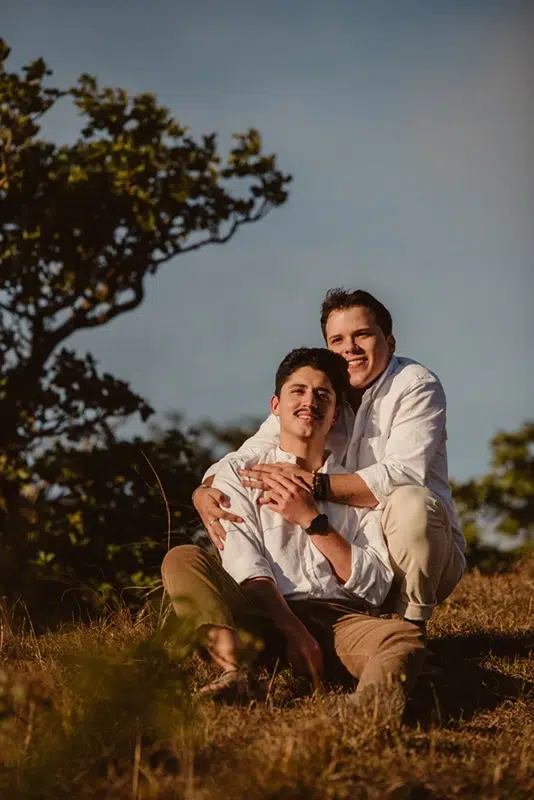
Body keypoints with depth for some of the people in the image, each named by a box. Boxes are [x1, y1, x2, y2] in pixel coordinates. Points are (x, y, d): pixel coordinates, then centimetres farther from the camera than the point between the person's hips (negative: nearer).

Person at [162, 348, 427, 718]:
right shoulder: (239, 474, 16)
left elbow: (375, 587, 8)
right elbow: (244, 566, -1)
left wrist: (312, 520, -2)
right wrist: (295, 632, -17)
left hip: (338, 619, 0)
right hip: (264, 616, 0)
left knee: (405, 637, -31)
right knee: (182, 559, -21)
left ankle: (369, 701, -67)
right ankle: (233, 670, -45)